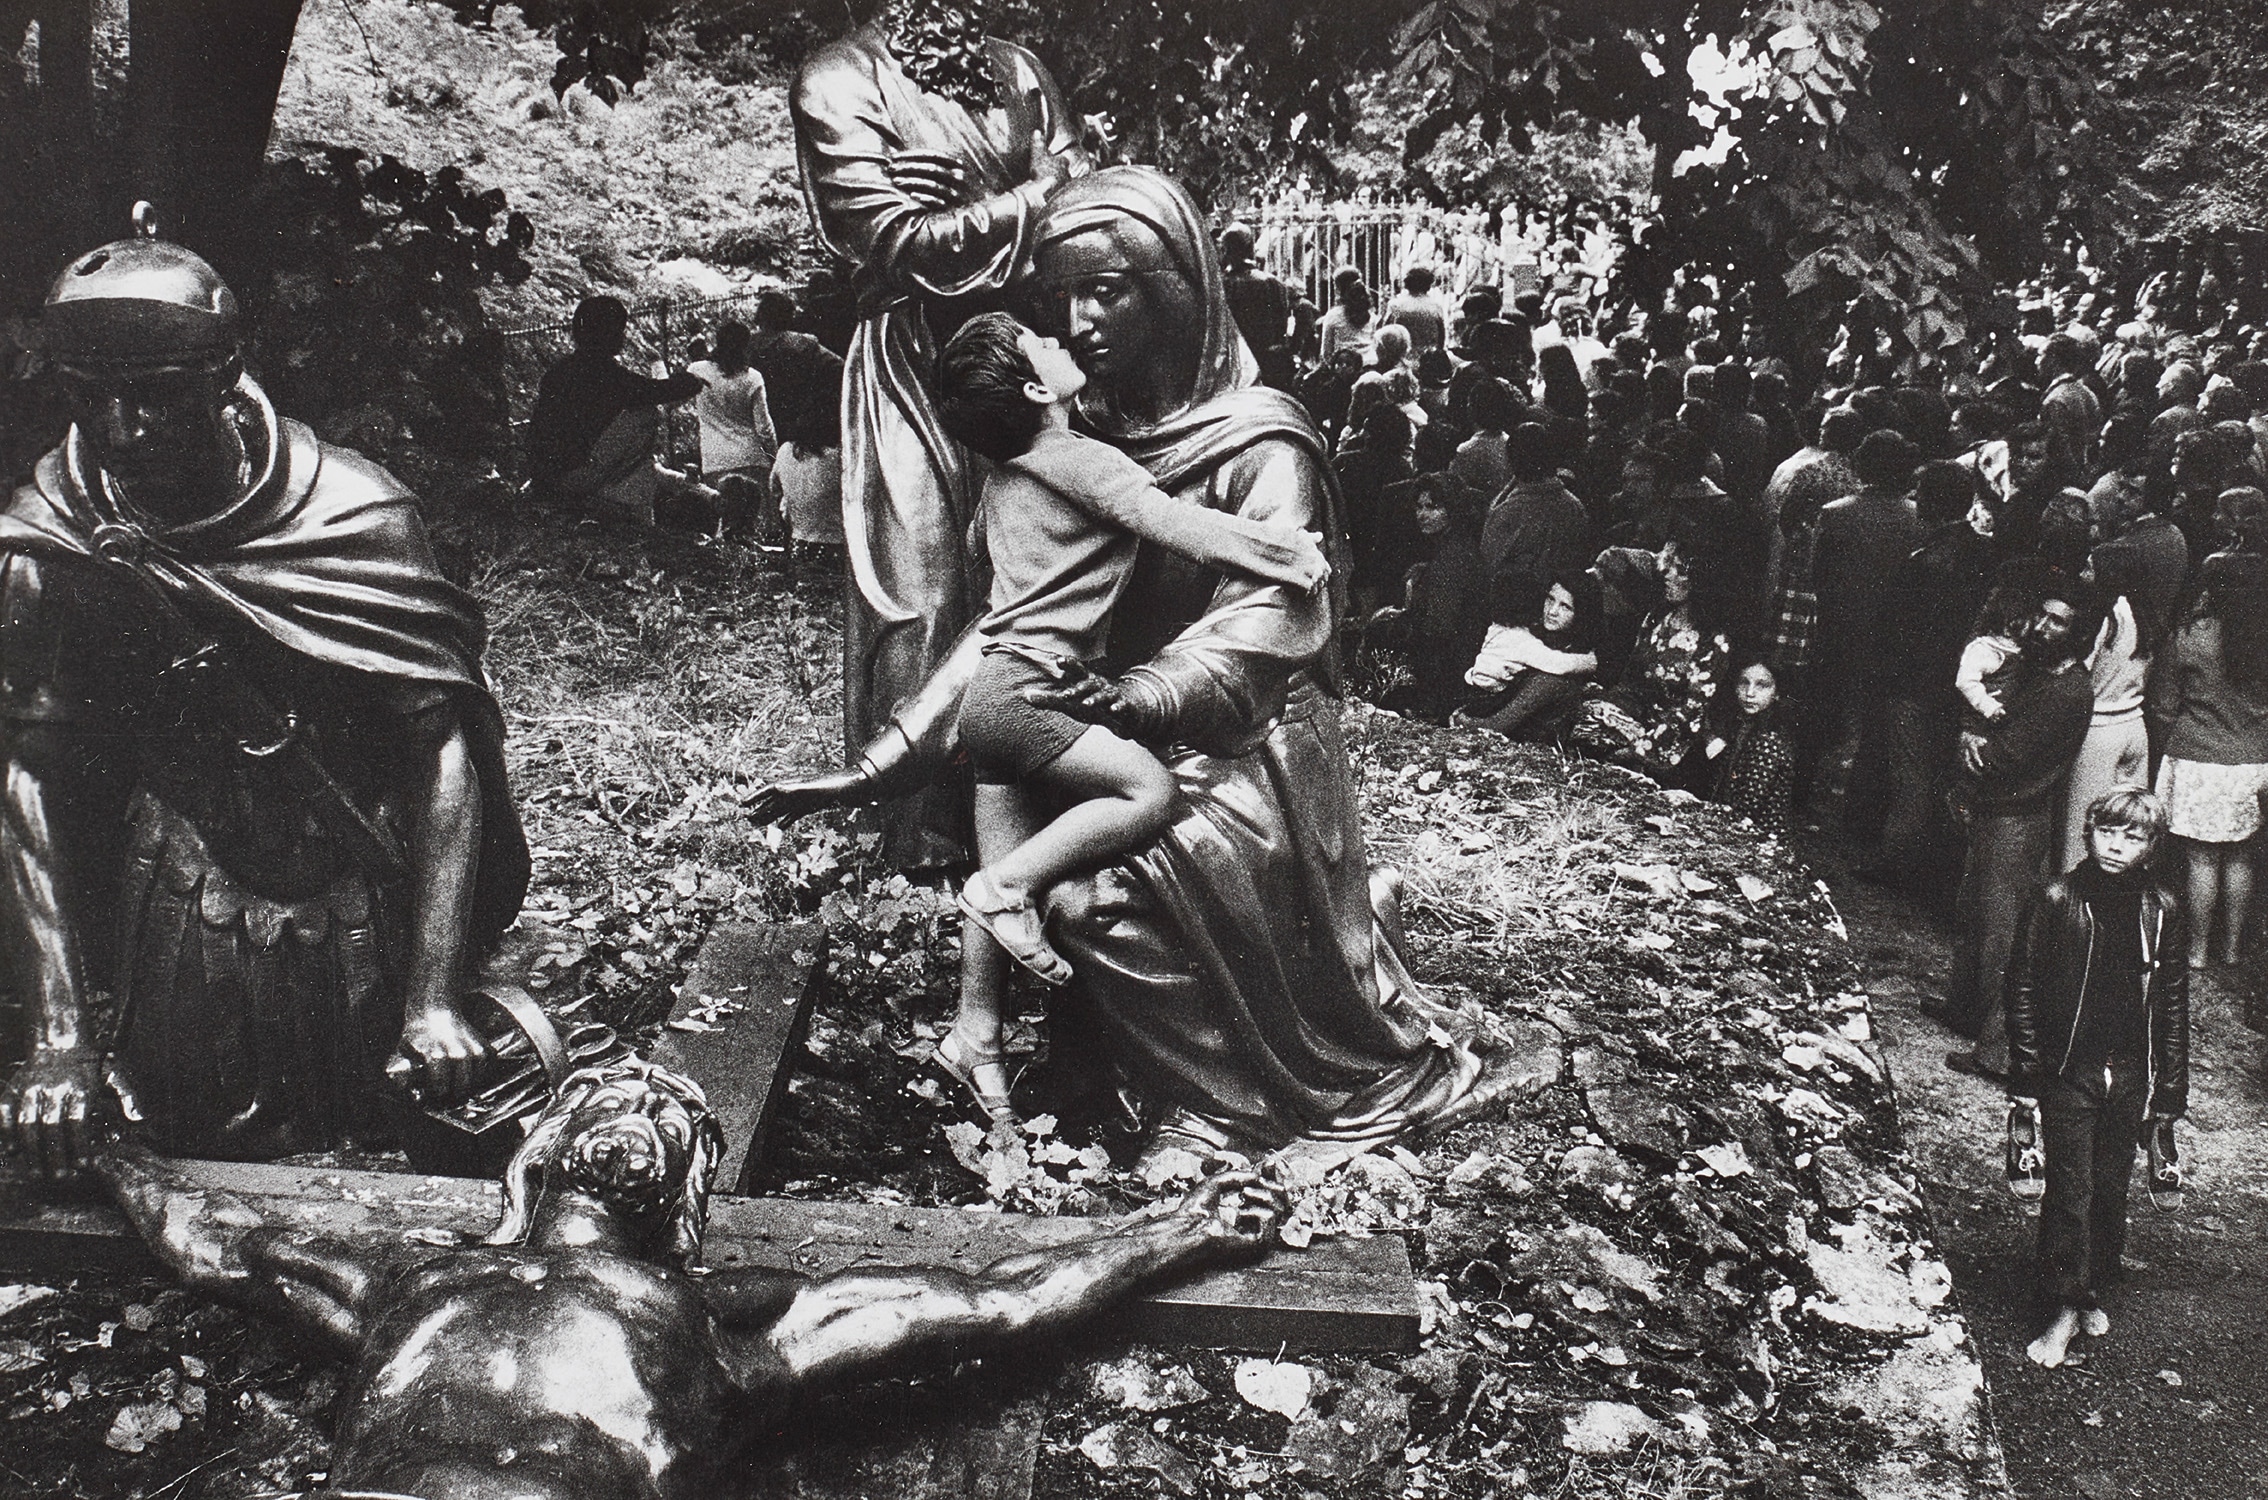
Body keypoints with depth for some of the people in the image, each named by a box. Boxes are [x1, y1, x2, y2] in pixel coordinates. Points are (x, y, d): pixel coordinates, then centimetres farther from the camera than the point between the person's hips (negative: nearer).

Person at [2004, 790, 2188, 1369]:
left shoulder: (2163, 913, 0)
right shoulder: (2056, 901, -8)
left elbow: (2172, 1005, 7)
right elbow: (2022, 989, -3)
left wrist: (2170, 1091, 7)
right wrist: (2025, 1074, -4)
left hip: (2131, 1074, 3)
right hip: (2068, 1069, -2)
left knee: (2111, 1189, 12)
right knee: (2070, 1190, -3)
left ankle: (2094, 1289, 30)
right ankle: (2062, 1309, 6)